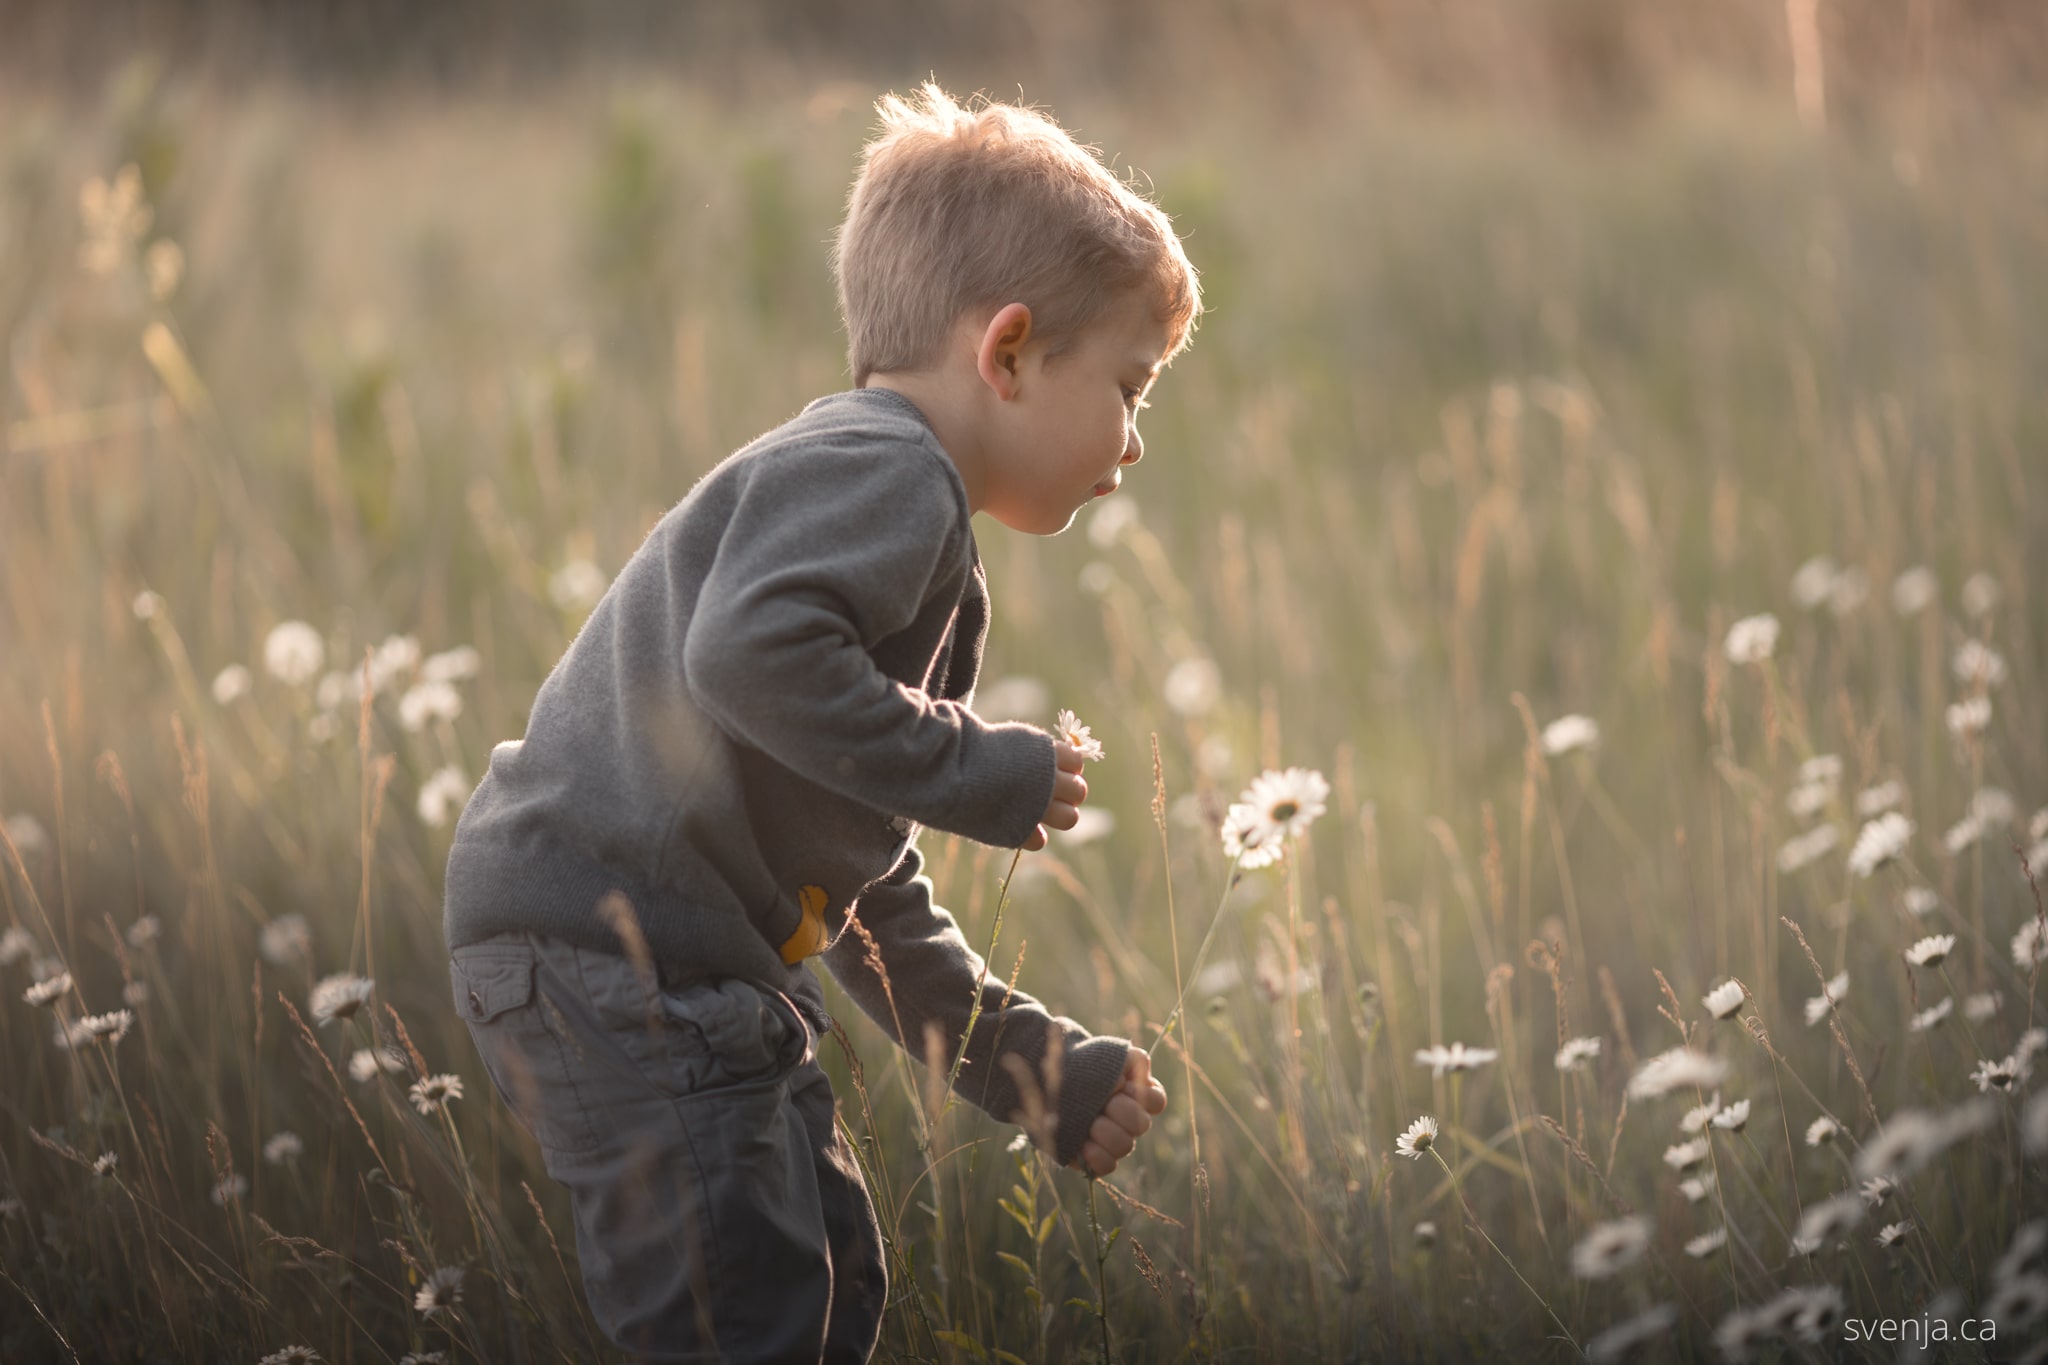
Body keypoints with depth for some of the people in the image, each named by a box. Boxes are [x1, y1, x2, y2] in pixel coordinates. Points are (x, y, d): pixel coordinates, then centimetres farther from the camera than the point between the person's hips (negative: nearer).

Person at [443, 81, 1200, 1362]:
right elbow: (749, 655, -30)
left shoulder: (920, 534, 24)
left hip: (685, 962, 11)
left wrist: (1039, 1067, 26)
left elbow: (875, 900, 27)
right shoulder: (878, 470, -9)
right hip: (608, 948, -11)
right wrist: (975, 770, -19)